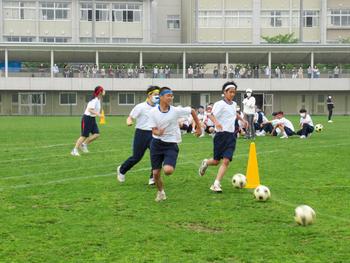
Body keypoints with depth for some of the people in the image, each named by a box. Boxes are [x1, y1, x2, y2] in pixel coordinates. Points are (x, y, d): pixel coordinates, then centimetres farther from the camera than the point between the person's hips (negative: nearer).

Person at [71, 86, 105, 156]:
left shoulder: (98, 100, 8)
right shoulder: (94, 100, -20)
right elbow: (90, 110, -29)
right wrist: (98, 114, -35)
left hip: (92, 119, 9)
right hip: (87, 118, -9)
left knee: (96, 134, -2)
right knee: (84, 136, -5)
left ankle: (84, 144, 12)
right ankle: (74, 150, 5)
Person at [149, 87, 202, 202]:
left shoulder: (176, 110, -10)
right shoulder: (153, 112, -7)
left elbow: (192, 111, 5)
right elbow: (154, 131, -7)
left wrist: (198, 127, 9)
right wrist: (158, 132, -31)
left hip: (171, 144, -1)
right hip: (157, 144, 2)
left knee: (168, 170, -23)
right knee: (156, 173, 5)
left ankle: (169, 165, 15)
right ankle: (160, 191, 35)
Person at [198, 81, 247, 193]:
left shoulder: (234, 104, 11)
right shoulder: (220, 104, -11)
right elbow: (211, 115, -25)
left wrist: (242, 120, 32)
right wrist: (216, 122, -42)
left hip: (231, 136, 5)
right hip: (221, 134, -5)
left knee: (226, 161, -10)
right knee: (216, 161, 6)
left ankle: (216, 184, -8)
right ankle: (205, 163, 41)